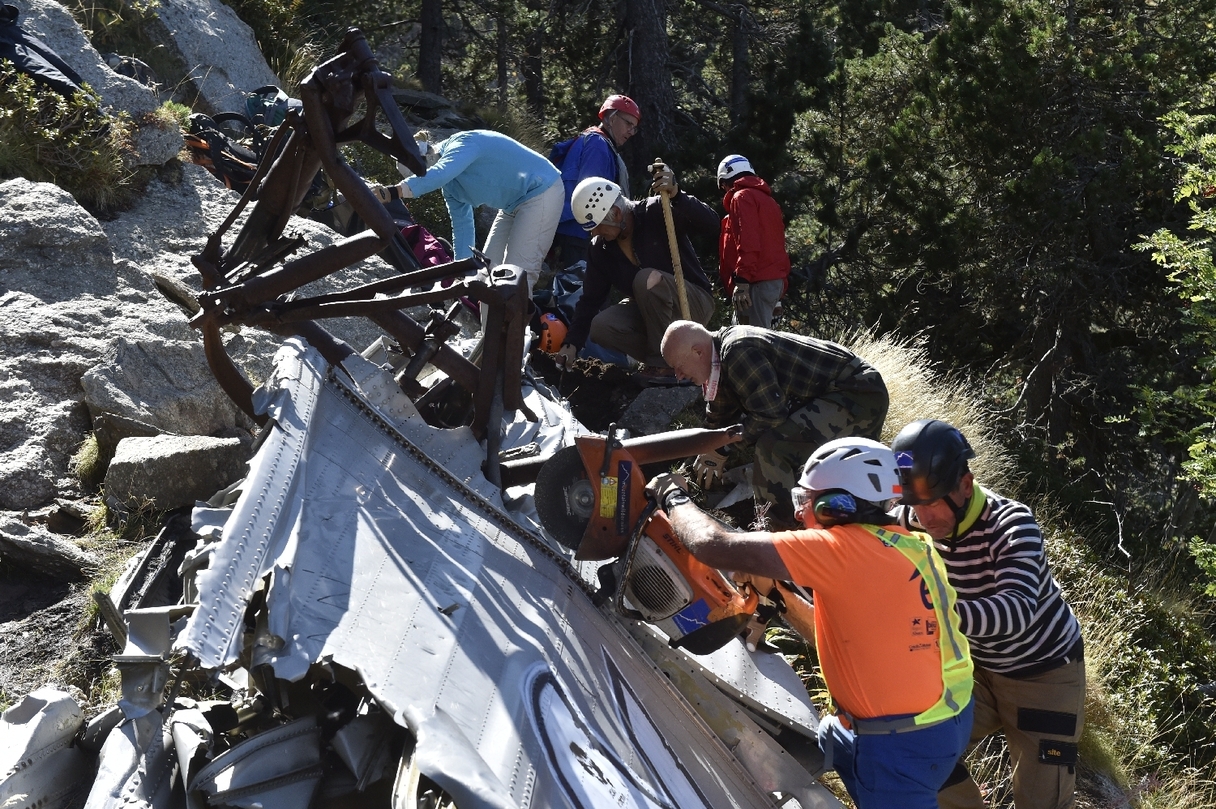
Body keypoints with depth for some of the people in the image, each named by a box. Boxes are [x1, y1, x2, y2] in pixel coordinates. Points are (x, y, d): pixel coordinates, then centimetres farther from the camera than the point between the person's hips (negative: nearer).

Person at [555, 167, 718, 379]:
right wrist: (572, 344, -9)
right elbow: (590, 299, 0)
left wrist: (676, 195, -43)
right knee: (600, 327, -19)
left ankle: (663, 363, -23)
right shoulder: (600, 250, -1)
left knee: (648, 279, -34)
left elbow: (711, 225, -29)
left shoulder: (657, 213, -18)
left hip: (695, 303, -6)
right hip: (650, 312, 6)